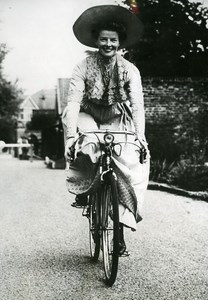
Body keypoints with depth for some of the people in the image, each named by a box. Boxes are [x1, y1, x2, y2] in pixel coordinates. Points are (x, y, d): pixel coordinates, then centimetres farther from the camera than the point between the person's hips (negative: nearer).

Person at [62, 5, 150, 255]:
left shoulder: (129, 70, -11)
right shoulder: (83, 67, -14)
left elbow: (137, 104, -19)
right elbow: (73, 101, -23)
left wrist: (140, 137, -33)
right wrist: (71, 136, -36)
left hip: (117, 123, 1)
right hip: (89, 119, -1)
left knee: (127, 170, -16)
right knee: (84, 148, -35)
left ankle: (120, 228, -3)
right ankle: (82, 192, -6)